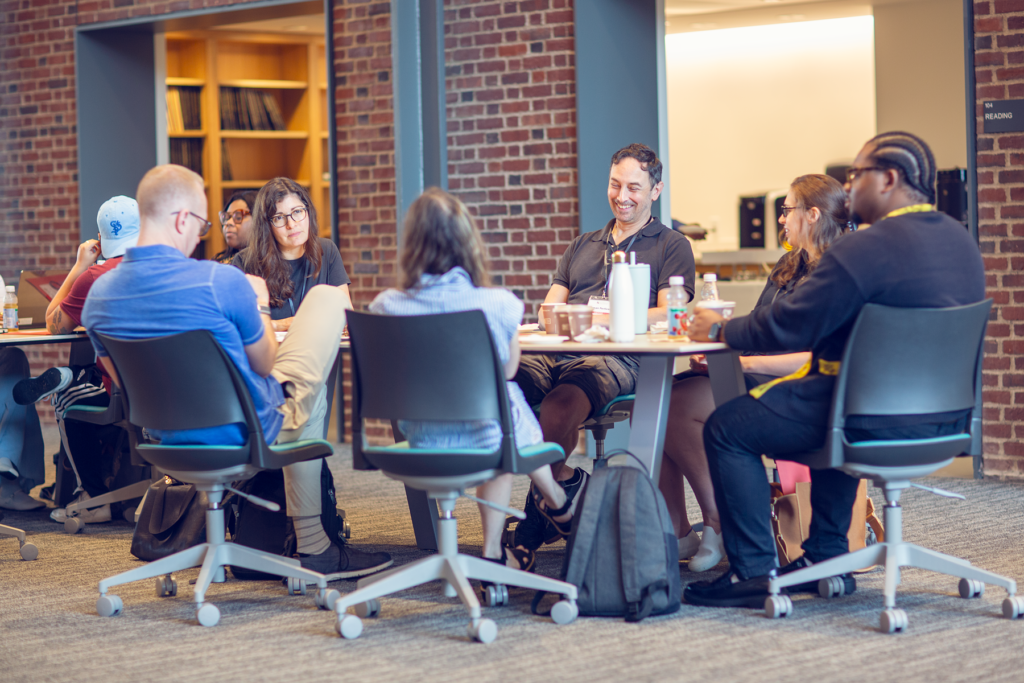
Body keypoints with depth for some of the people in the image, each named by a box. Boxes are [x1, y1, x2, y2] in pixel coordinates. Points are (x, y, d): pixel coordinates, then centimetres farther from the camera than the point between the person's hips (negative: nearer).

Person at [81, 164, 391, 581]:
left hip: (169, 440, 6)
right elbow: (265, 364, -9)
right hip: (250, 432, -6)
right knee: (328, 297, 12)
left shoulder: (99, 295, -7)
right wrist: (259, 305, 12)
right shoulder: (221, 281, -25)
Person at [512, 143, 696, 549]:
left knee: (560, 404, -39)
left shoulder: (671, 246, 16)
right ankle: (565, 483, -19)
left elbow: (668, 315, 2)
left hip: (618, 359, -5)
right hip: (559, 351, 5)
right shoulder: (582, 246, 33)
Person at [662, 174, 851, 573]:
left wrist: (745, 362, -22)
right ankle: (676, 532, -11)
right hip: (752, 376, 9)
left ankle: (718, 525, -16)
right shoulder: (789, 266, 21)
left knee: (680, 407, -27)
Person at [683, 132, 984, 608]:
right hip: (946, 420, 9)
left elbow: (787, 328, -16)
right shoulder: (961, 241, 8)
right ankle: (826, 556, 36)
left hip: (884, 423, -9)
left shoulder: (864, 250, -21)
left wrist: (720, 329, 2)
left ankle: (753, 572, 8)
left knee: (727, 427, 4)